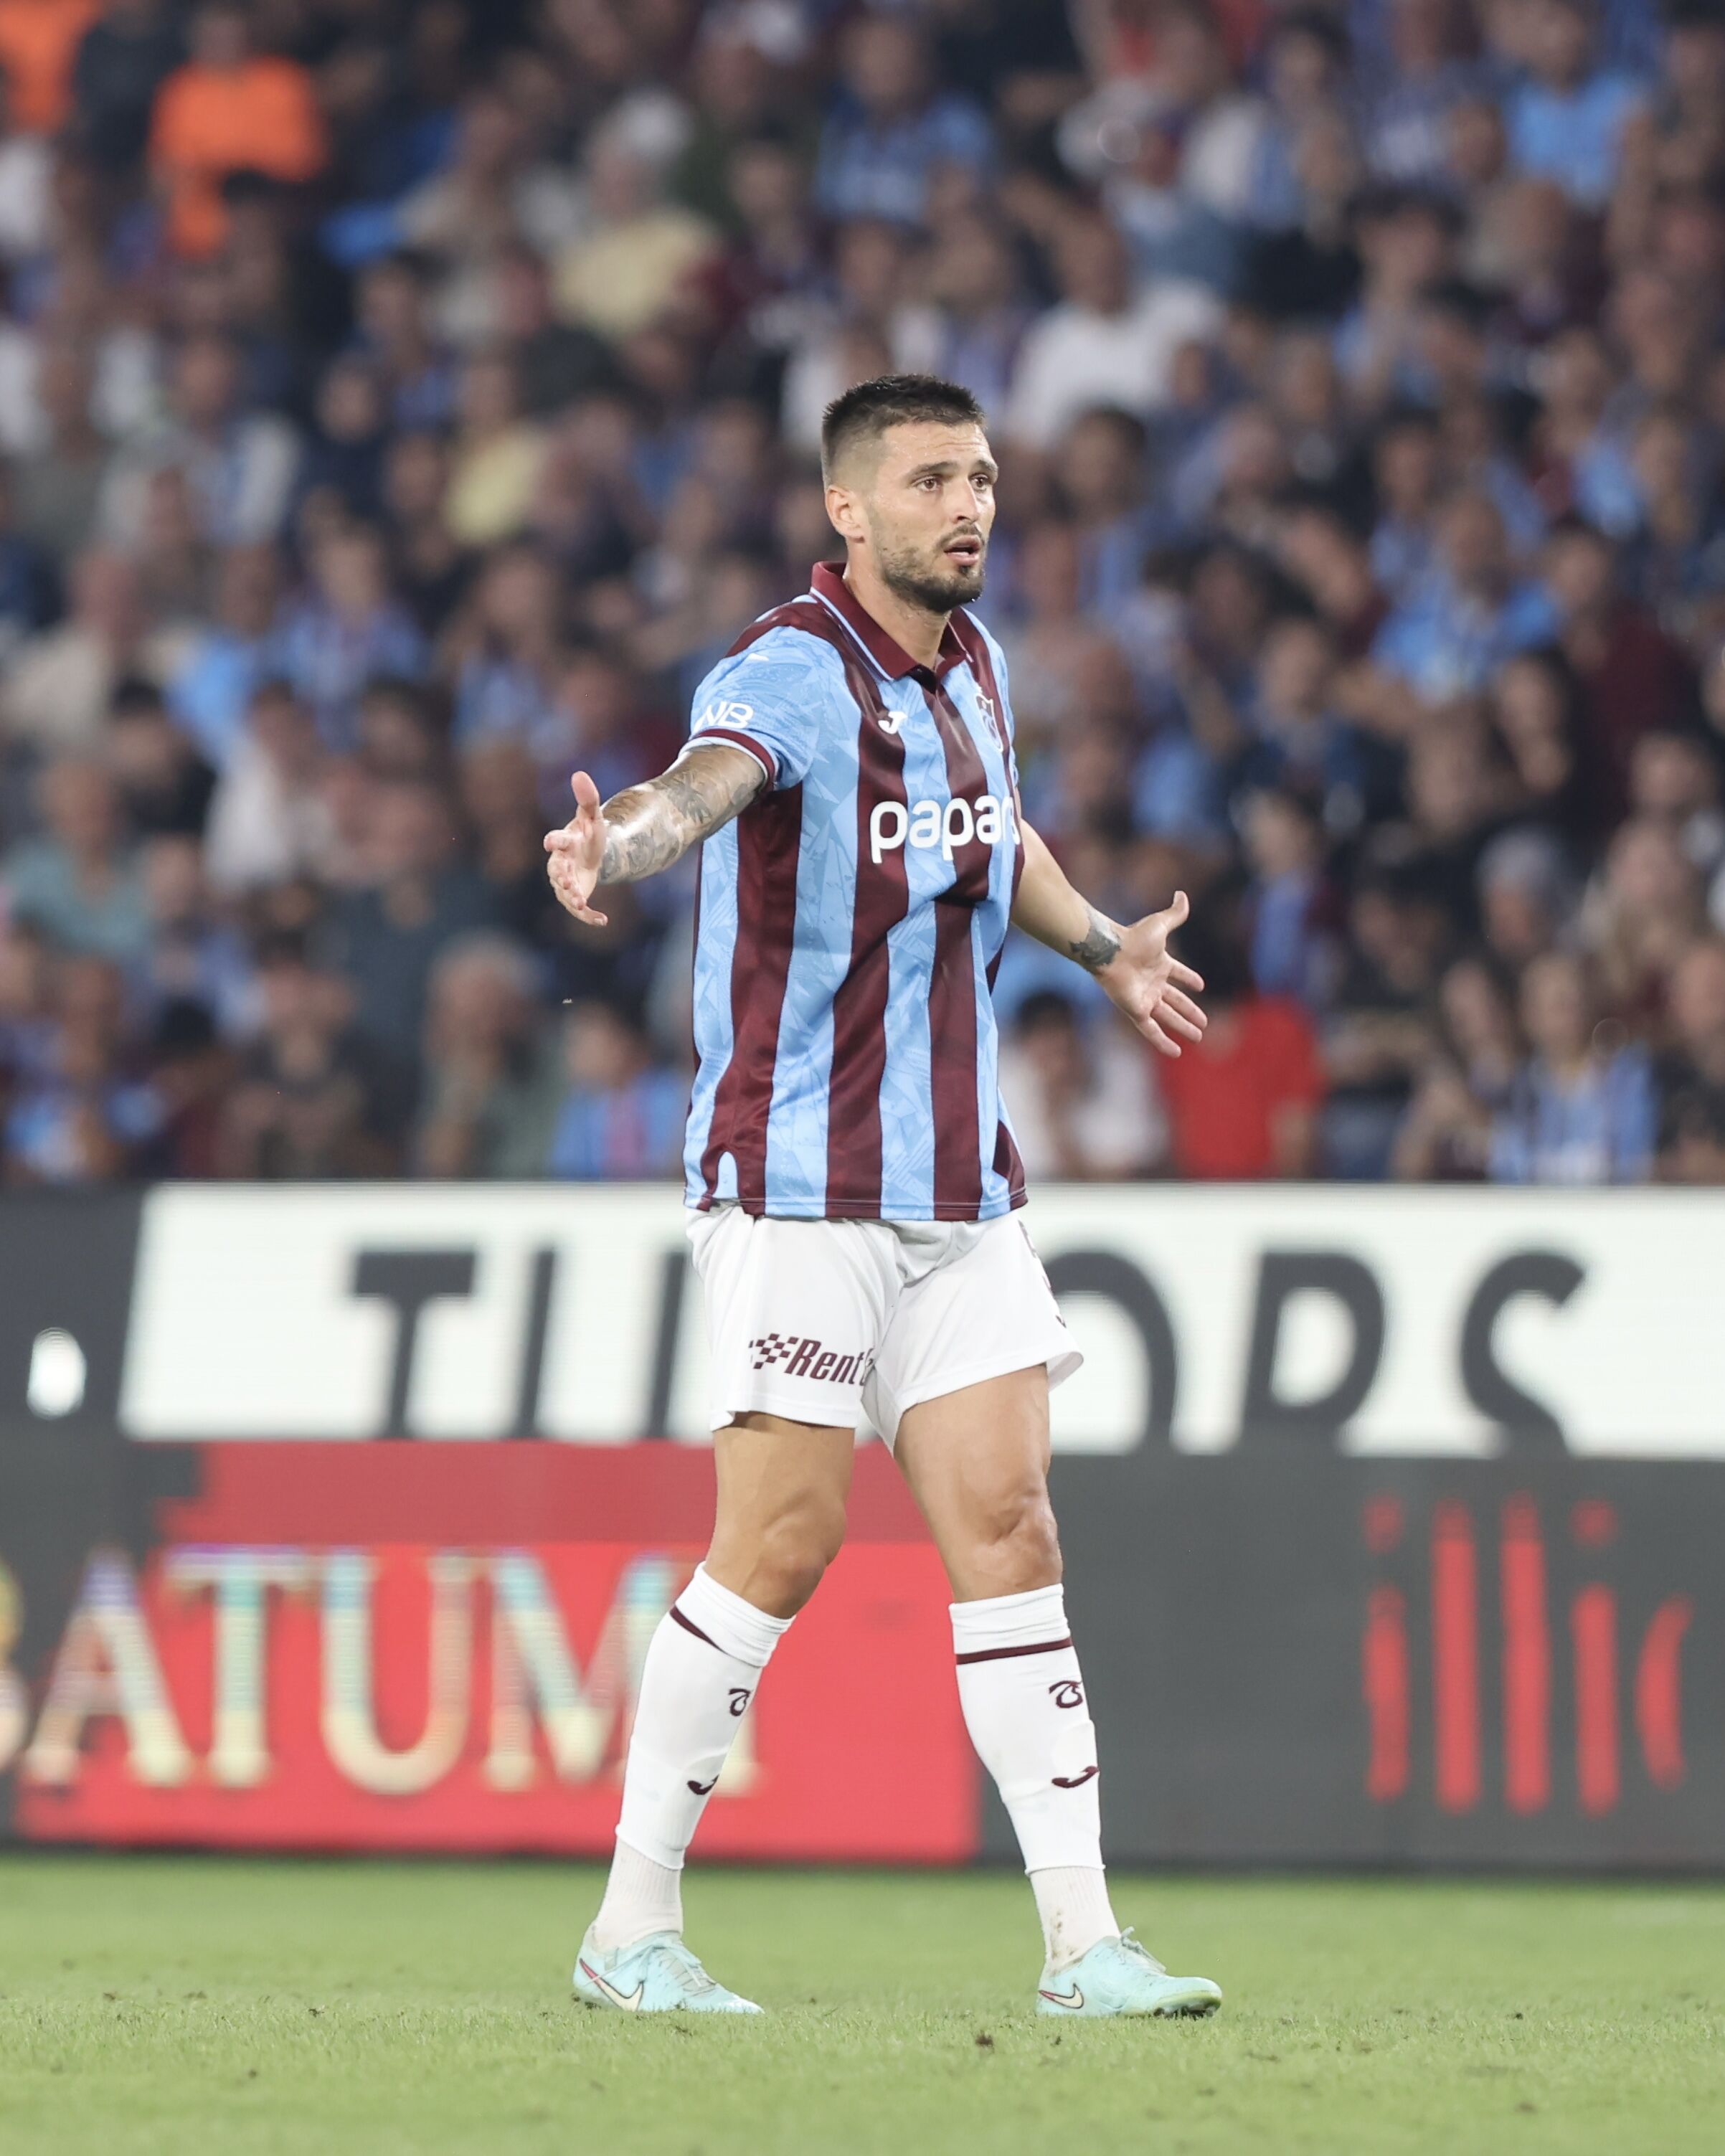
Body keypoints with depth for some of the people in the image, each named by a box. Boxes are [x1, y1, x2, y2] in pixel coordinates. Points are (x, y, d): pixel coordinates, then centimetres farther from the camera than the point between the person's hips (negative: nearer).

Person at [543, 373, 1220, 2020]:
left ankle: (1081, 1940, 0)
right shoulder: (792, 672, -14)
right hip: (797, 1186, -7)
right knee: (782, 1539, -8)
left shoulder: (968, 661, 11)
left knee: (1006, 1527, 1)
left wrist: (1105, 945, 37)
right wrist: (614, 848, -58)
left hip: (959, 1188, 7)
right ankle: (635, 1927, 2)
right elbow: (707, 783, -38)